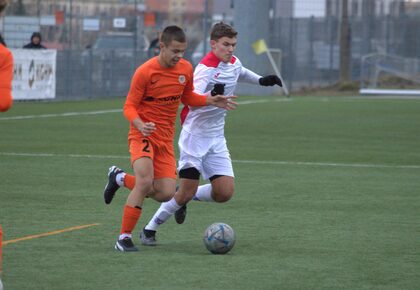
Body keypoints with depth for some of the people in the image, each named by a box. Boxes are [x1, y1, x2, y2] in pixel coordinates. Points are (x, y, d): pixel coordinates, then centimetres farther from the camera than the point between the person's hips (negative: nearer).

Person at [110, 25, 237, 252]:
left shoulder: (186, 69, 3)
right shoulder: (145, 72, -14)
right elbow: (129, 107, -10)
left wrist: (212, 101, 5)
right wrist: (140, 125, -30)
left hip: (165, 138, 6)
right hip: (143, 135, -6)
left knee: (166, 193, -6)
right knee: (145, 181, -25)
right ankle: (124, 237, -13)